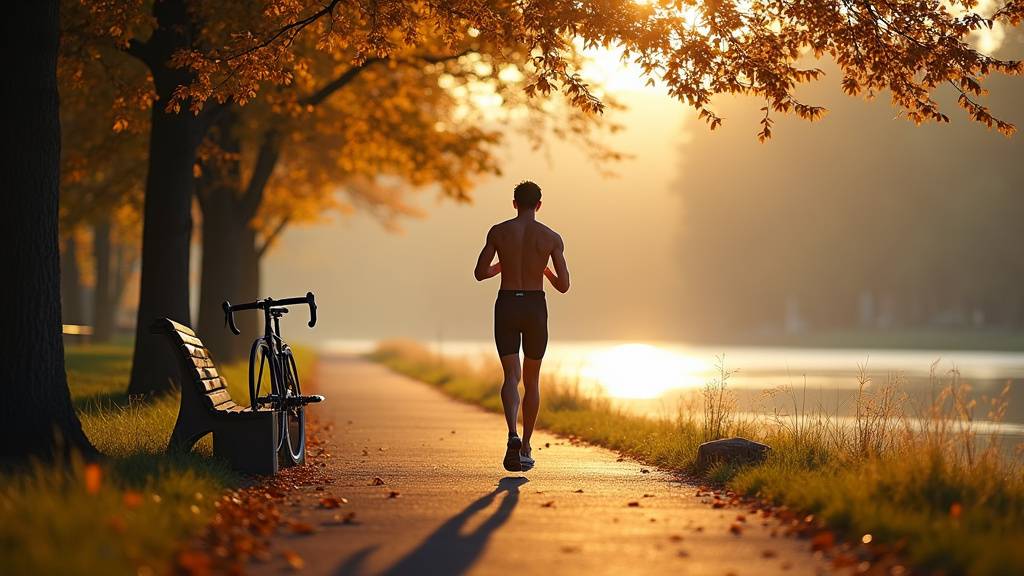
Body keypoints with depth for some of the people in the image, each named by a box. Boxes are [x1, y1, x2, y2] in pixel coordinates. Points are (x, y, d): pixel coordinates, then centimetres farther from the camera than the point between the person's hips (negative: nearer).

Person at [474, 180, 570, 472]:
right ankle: (525, 448, 16)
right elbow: (563, 286, -2)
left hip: (506, 306, 0)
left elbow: (480, 274, 1)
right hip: (535, 308, 0)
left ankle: (513, 435, -30)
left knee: (511, 377, -4)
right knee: (532, 380, 14)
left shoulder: (498, 232, 0)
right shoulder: (552, 238, -1)